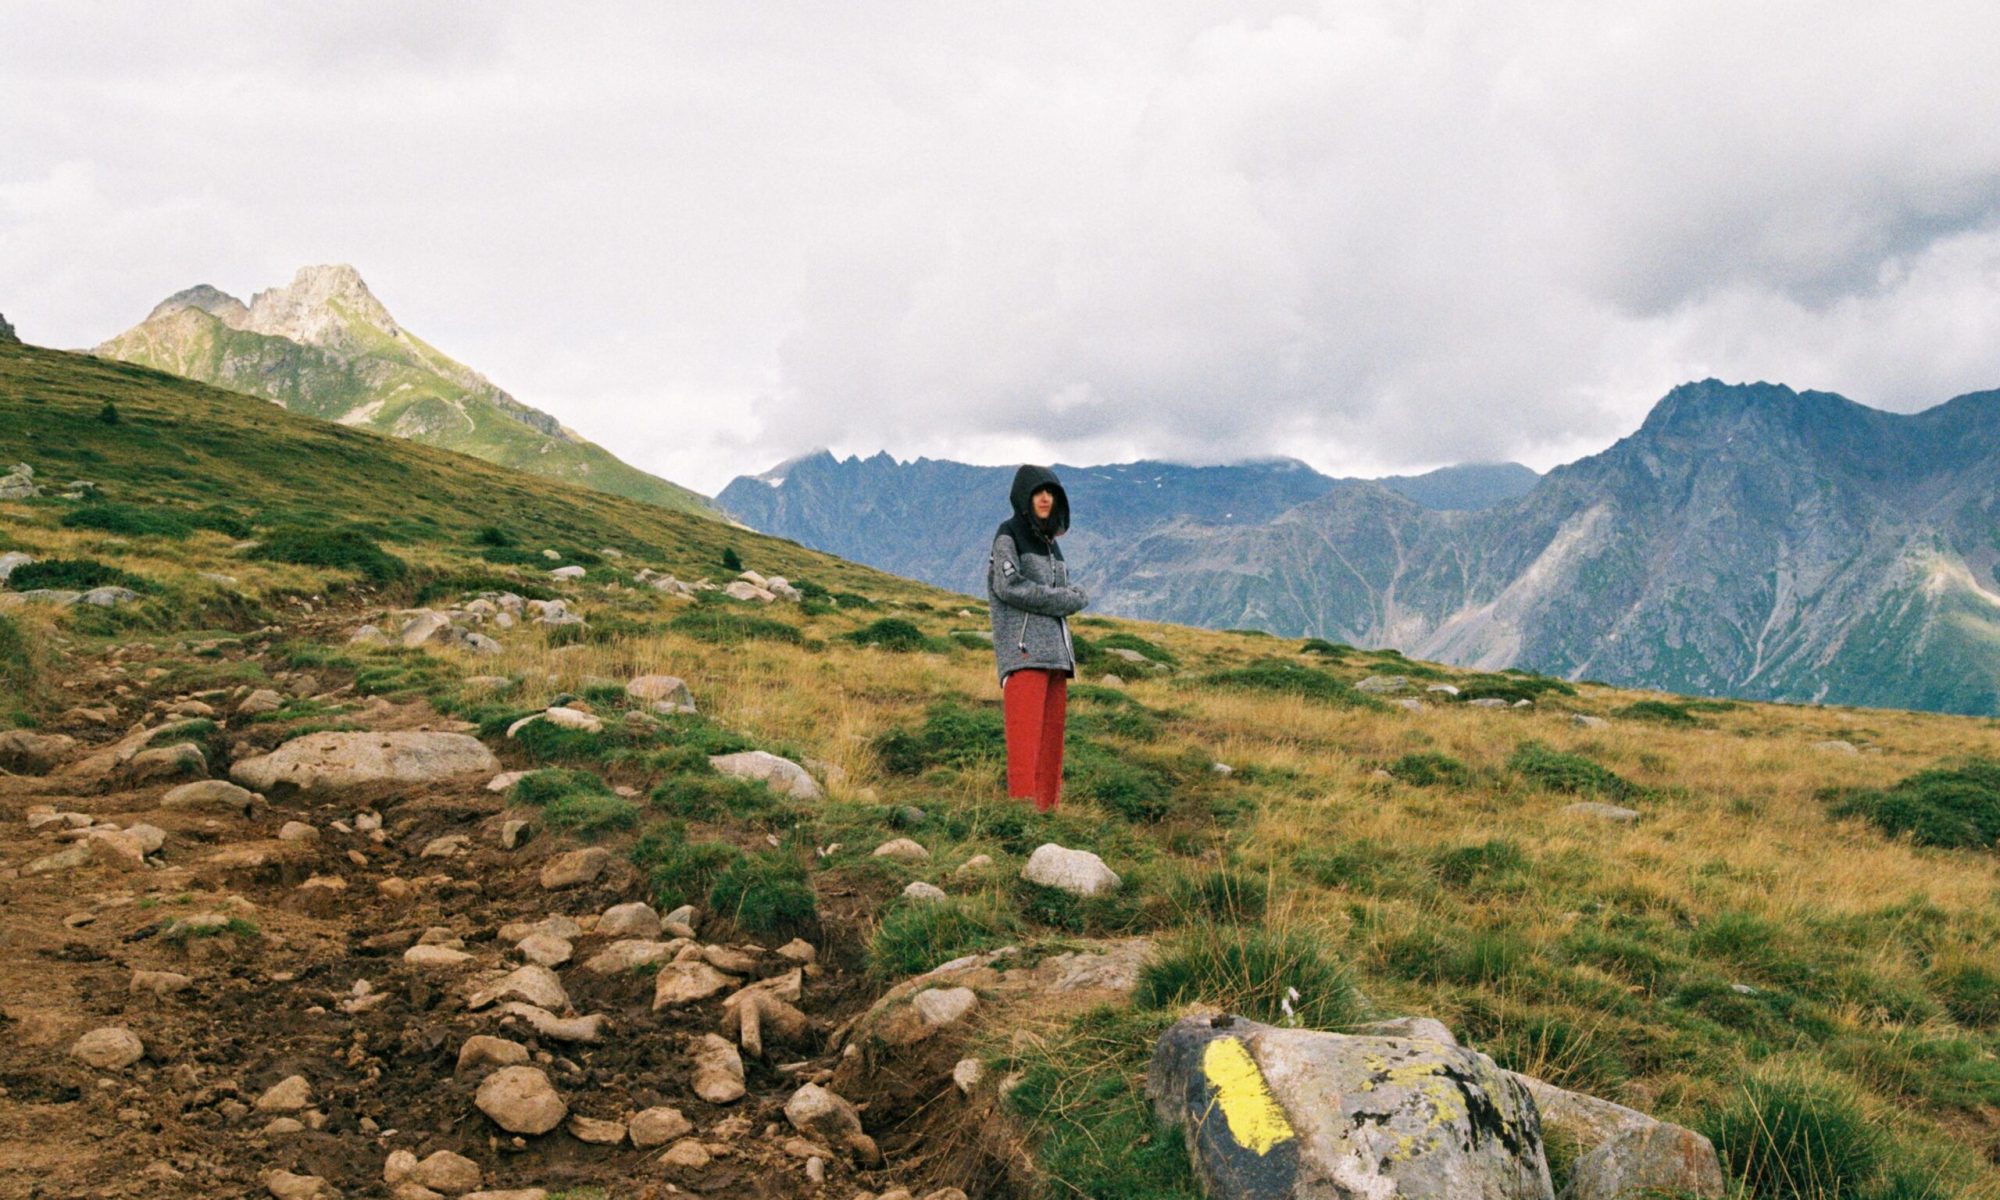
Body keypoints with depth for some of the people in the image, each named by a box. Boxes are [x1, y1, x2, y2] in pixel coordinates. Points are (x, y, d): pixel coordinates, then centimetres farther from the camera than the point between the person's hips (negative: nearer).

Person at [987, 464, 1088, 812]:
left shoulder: (1050, 542, 22)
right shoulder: (1008, 534, 2)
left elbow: (1074, 596, 19)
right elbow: (1009, 586, -11)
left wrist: (1073, 598, -4)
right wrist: (1061, 599, -5)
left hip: (1055, 652, 7)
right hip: (1023, 651, -7)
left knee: (1052, 736, 4)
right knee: (1026, 737, -14)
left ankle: (1048, 812, 6)